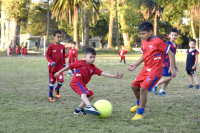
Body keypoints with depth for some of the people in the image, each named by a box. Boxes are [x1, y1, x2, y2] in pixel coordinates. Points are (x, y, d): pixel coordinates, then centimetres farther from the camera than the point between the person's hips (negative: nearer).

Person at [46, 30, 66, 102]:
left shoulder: (62, 46, 3)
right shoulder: (51, 46, -9)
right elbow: (47, 55, -7)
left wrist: (64, 63, 8)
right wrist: (51, 62, -20)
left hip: (60, 67, 2)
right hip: (52, 67, -2)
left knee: (61, 80, -12)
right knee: (52, 81, 5)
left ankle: (57, 90, 19)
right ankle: (50, 96, 19)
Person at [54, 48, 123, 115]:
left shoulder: (93, 68, 10)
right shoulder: (80, 62, -2)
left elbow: (103, 73, 1)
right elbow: (69, 66, 6)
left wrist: (115, 76, -10)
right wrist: (59, 72, 11)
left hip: (82, 84, 9)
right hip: (76, 82, -8)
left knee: (91, 95, 11)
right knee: (83, 93, -31)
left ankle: (79, 109, 12)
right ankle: (89, 107, -56)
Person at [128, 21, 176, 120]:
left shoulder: (157, 42, -17)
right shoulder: (144, 42, 8)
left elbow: (170, 53, -13)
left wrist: (172, 67, -18)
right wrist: (135, 65, 20)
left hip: (155, 71, -9)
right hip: (145, 69, 9)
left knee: (143, 88, -20)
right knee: (134, 86, 14)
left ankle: (140, 113, -13)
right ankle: (139, 104, 40)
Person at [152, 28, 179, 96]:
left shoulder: (175, 45, 12)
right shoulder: (168, 44, -16)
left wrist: (175, 65, 22)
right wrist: (161, 63, -25)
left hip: (170, 64, 9)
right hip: (165, 63, -9)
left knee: (169, 78, 9)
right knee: (169, 77, -14)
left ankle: (161, 91, 19)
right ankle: (155, 85, -1)